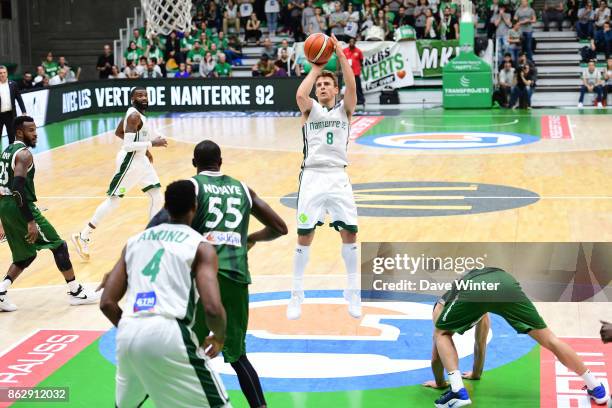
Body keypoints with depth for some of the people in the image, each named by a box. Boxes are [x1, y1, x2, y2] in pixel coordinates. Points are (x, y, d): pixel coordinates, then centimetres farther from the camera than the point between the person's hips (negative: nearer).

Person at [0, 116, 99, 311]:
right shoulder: (24, 154, -14)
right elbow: (18, 188, -24)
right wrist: (30, 221, -25)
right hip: (19, 207, -9)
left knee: (26, 255, 20)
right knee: (59, 245, 1)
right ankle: (76, 292, 7)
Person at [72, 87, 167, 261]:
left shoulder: (135, 113, 10)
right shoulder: (134, 116, -19)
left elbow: (118, 132, 22)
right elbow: (128, 145, -26)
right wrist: (151, 144, -22)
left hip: (141, 160, 10)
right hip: (129, 161, -10)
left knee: (157, 198, 9)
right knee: (113, 200, -6)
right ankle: (83, 237, 2)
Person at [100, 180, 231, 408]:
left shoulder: (134, 241, 21)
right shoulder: (200, 246, 6)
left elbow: (107, 303, 15)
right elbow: (213, 309, -8)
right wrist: (219, 338, 12)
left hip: (128, 335, 5)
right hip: (168, 334, -5)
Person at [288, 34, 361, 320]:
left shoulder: (344, 110, 9)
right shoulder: (310, 110, 7)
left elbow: (352, 88, -11)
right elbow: (300, 95, -17)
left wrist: (341, 56, -15)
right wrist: (315, 68, -7)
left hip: (338, 176, 1)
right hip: (312, 176, -1)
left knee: (350, 233, -1)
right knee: (304, 235, 0)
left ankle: (353, 292, 14)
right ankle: (297, 294, 9)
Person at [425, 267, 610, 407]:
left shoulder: (440, 307, 39)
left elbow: (436, 356, 40)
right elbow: (481, 343, 61)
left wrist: (439, 382, 56)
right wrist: (476, 374, 74)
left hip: (473, 288, -4)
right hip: (504, 281, 4)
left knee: (442, 334, 21)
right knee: (549, 339, 12)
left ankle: (458, 390, 4)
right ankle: (596, 388, 14)